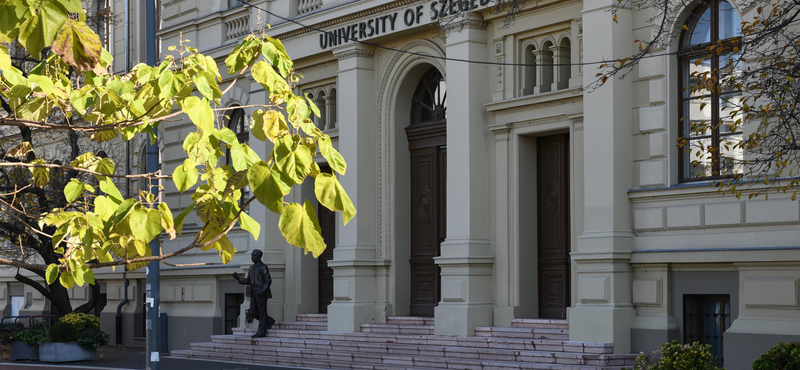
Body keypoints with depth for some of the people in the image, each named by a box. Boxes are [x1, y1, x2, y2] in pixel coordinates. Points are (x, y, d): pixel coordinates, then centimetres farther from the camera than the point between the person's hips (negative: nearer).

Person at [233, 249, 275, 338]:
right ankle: (269, 321, 23)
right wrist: (239, 279, 2)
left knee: (261, 312, -3)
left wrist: (262, 291, -21)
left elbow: (268, 281, -12)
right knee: (253, 312, 6)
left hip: (261, 294, -8)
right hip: (254, 294, 8)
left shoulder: (263, 267, -8)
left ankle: (261, 332, 1)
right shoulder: (252, 267, 16)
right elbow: (248, 281, 17)